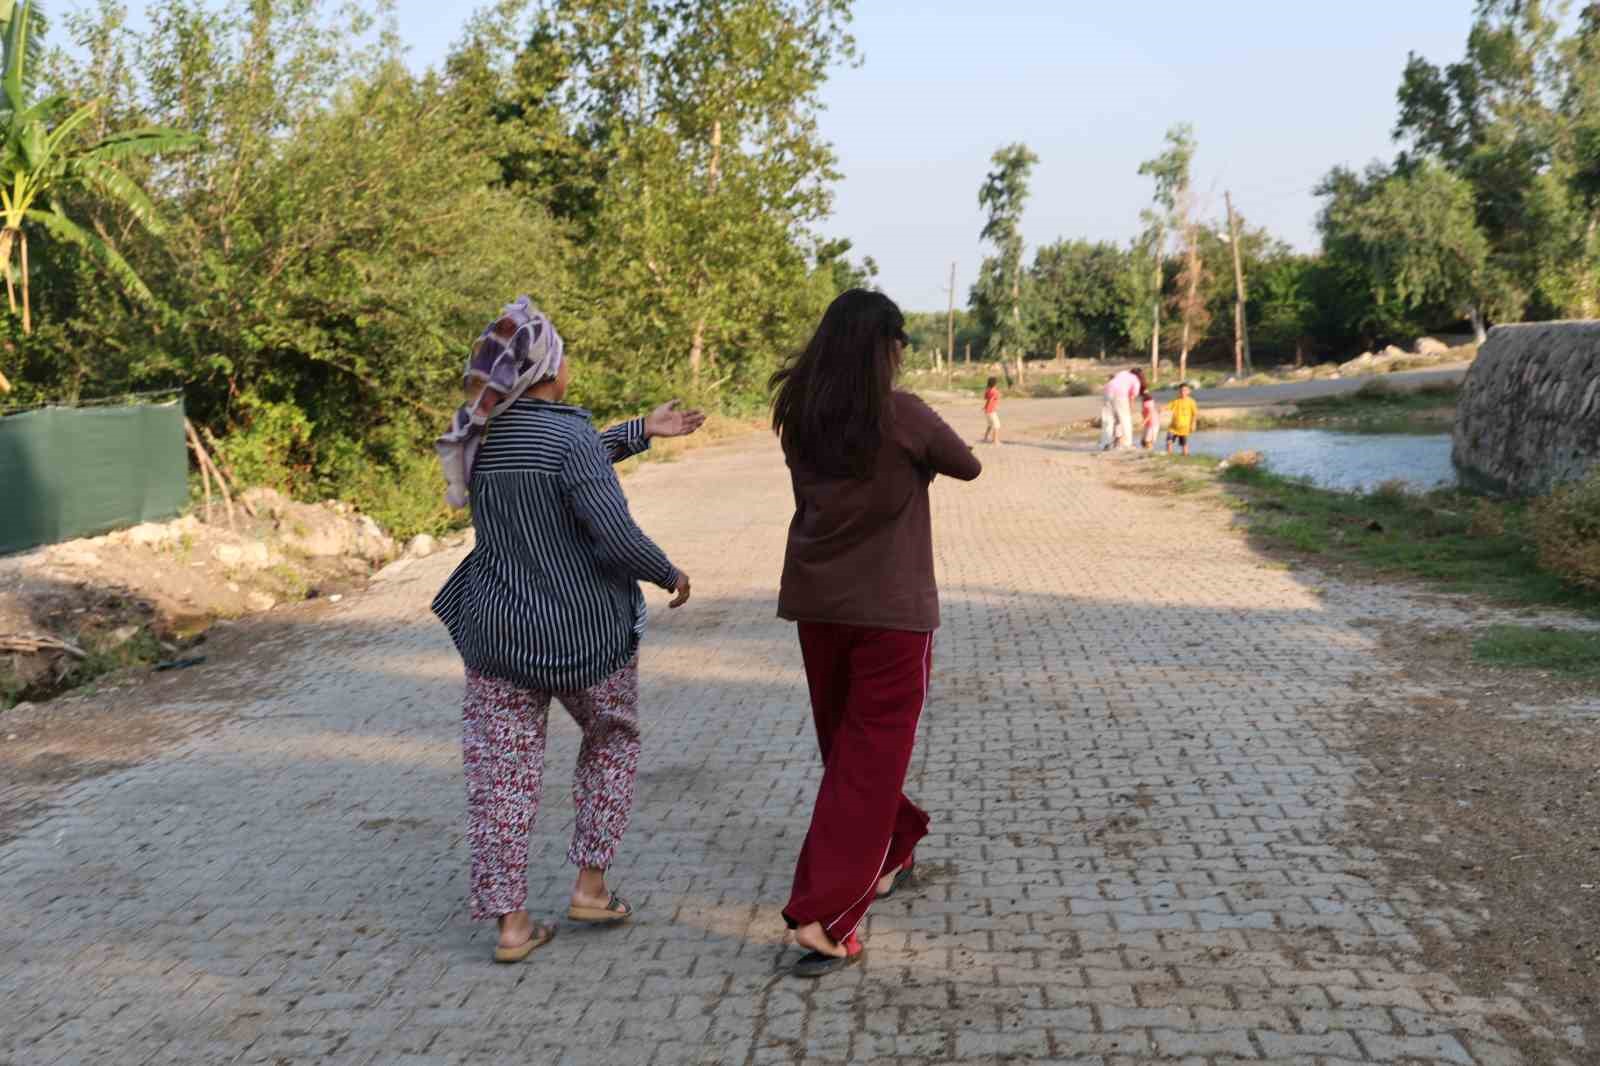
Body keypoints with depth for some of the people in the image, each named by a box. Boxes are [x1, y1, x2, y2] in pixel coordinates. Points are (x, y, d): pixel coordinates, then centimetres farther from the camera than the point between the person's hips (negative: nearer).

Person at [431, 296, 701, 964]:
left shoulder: (481, 435, 2)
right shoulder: (568, 434, -19)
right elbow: (615, 535, -24)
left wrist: (643, 431, 23)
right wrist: (669, 574, -5)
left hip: (497, 628, 5)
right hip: (584, 631, -4)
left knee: (501, 771, 8)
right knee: (612, 739, 21)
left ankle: (510, 922, 11)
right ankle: (590, 884, 22)